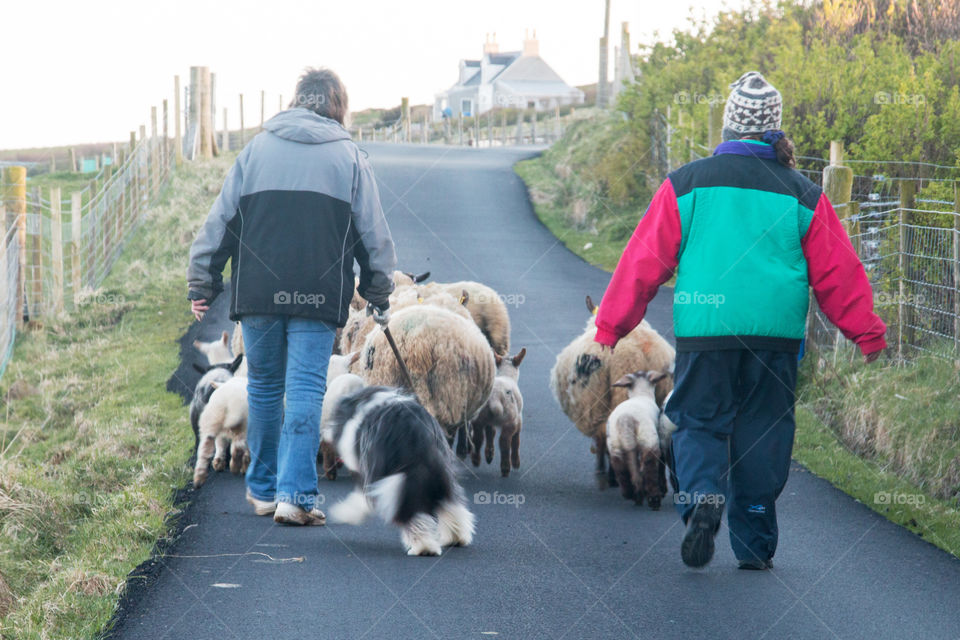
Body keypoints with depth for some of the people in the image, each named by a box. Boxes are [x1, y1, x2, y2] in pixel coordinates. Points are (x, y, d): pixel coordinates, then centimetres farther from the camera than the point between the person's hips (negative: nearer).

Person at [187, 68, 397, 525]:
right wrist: (379, 296, 18)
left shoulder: (257, 149, 8)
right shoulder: (349, 158, 5)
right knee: (306, 393, -2)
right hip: (319, 298, -2)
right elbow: (374, 234, 8)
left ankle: (263, 488, 24)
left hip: (257, 295, 2)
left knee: (264, 388, 15)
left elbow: (221, 220, 8)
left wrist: (202, 285, 12)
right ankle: (294, 495, -12)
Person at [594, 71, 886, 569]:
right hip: (777, 336, 1)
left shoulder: (686, 184, 2)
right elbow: (837, 272, 9)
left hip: (704, 332, -1)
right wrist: (867, 334, 20)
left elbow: (644, 262, 3)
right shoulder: (802, 194, 6)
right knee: (762, 433, 9)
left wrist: (609, 330, 10)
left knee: (699, 422, 9)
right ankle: (754, 544, 10)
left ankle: (701, 499, -19)